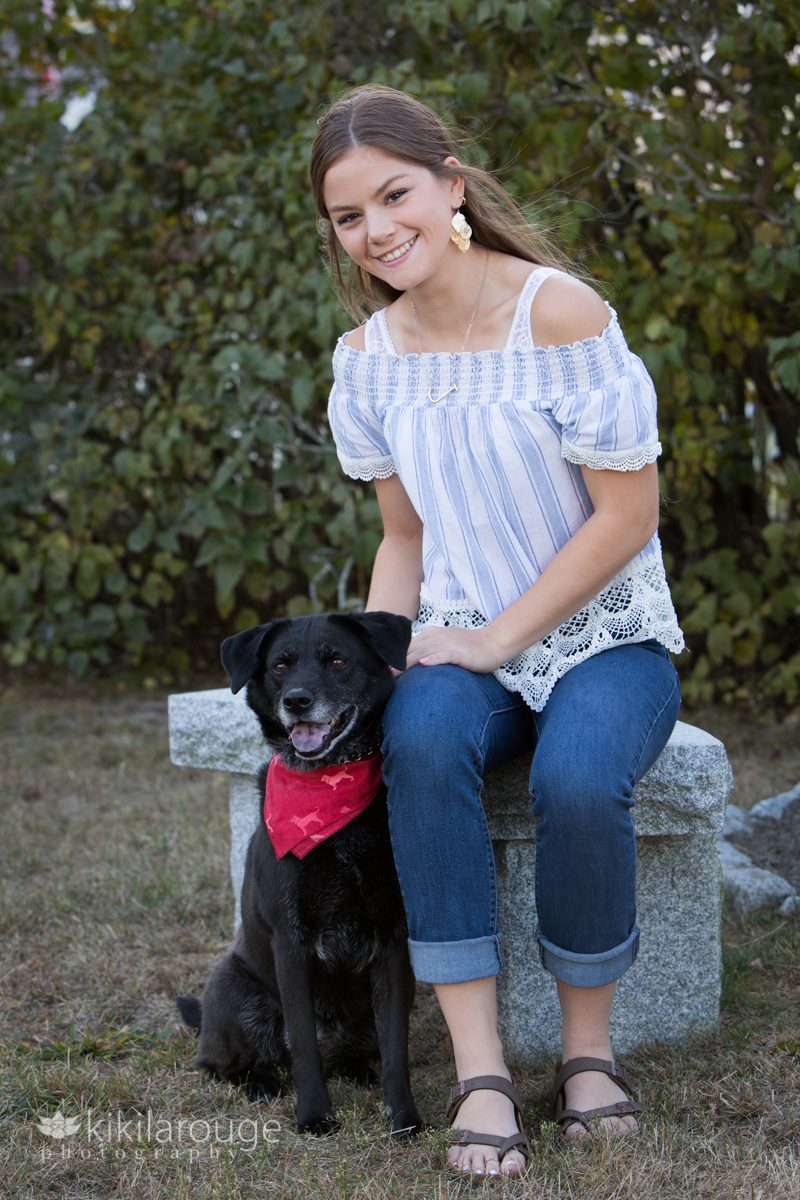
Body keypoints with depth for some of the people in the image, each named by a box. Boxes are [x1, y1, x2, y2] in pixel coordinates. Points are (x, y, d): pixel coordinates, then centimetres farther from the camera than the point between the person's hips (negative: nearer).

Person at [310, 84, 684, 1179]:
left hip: (605, 636, -3)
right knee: (422, 741, -32)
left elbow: (628, 514, -13)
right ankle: (481, 1072, -27)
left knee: (577, 779, -35)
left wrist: (498, 638, -15)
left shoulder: (559, 313, -15)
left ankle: (588, 1048, -8)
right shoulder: (369, 356, 3)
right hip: (467, 646, 4)